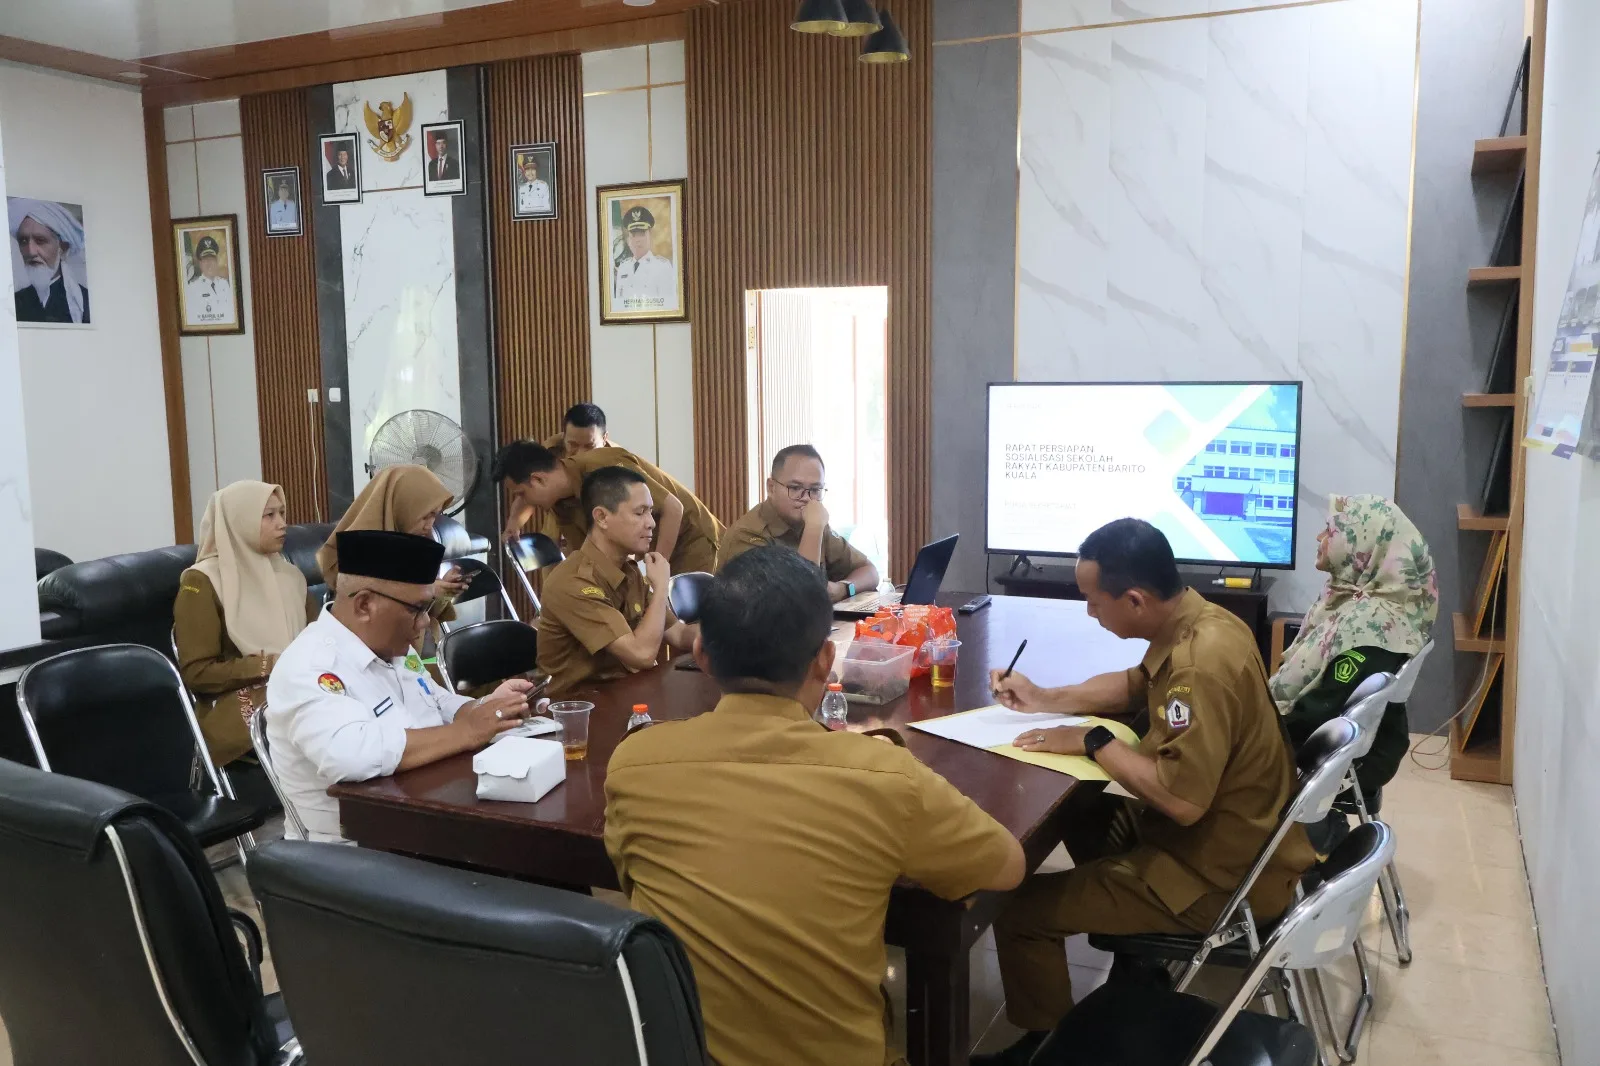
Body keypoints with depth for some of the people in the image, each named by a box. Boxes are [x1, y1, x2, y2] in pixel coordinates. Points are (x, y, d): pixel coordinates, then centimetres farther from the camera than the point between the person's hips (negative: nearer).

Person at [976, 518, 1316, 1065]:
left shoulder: (1202, 665, -31)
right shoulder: (1195, 622, -1)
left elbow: (1183, 800, -33)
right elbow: (1136, 686, 18)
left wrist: (1093, 743, -21)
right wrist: (1046, 699, 9)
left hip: (1220, 873, -10)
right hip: (1231, 834, 10)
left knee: (1020, 909, -11)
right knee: (1084, 816, 28)